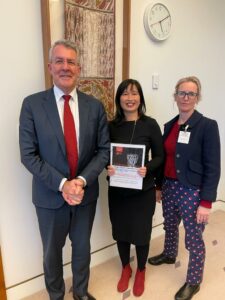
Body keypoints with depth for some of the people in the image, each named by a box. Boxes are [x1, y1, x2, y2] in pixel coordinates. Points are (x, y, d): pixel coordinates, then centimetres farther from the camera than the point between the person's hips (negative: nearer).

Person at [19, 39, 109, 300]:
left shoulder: (95, 106, -2)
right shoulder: (32, 104, -8)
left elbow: (104, 149, -3)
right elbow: (28, 155, -11)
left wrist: (82, 180, -16)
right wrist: (62, 184, -19)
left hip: (86, 193, 2)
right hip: (50, 195, -1)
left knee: (82, 247, 22)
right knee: (52, 251, 19)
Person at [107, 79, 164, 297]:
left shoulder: (150, 125, -8)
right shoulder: (112, 126, -3)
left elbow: (159, 156, -3)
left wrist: (147, 169, -22)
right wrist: (107, 168, -16)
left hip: (143, 190, -2)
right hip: (117, 190, 2)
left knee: (141, 232, 13)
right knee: (120, 231, 17)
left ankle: (140, 271, 43)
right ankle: (125, 268, 45)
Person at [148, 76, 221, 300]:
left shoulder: (207, 126, -13)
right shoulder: (170, 125, 5)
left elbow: (212, 168, -14)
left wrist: (206, 202, -16)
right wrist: (159, 185, 13)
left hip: (192, 191, -6)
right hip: (170, 187, 6)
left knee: (193, 238, 9)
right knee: (170, 226, 25)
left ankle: (193, 282, 33)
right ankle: (169, 255, 54)